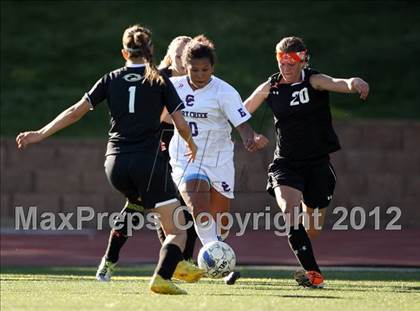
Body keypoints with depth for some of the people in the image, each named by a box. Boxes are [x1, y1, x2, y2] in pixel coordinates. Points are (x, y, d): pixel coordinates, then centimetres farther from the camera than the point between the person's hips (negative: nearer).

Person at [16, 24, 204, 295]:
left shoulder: (111, 80, 9)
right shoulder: (159, 81, 2)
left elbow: (76, 112, 6)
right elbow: (181, 125, -1)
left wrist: (40, 134, 15)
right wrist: (191, 144, 21)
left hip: (116, 163, 4)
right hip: (148, 161, -4)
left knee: (138, 199, 37)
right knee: (177, 231, -1)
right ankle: (162, 276, -25)